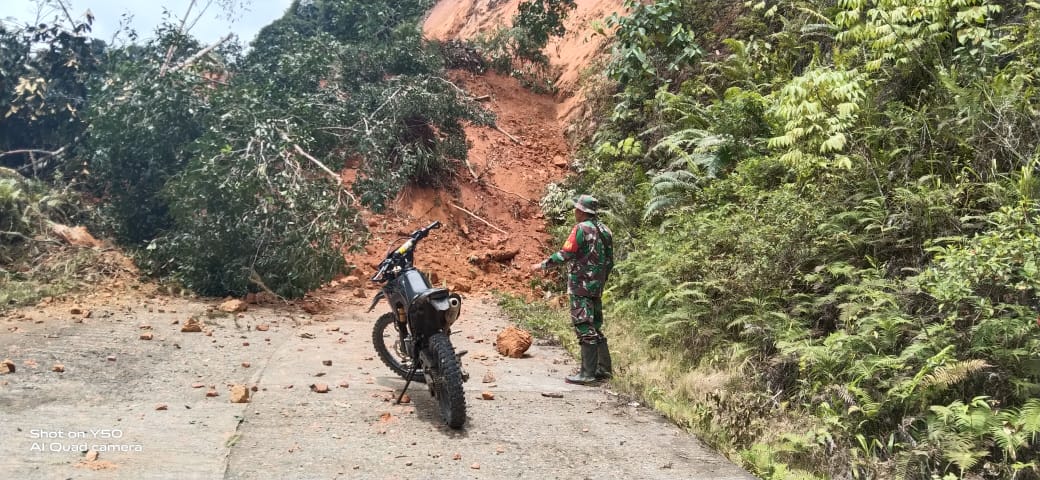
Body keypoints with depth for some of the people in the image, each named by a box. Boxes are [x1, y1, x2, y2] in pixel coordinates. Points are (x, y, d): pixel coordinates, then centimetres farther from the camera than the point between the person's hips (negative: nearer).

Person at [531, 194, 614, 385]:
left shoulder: (581, 229, -13)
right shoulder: (605, 230, 12)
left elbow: (565, 255, -17)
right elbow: (609, 261, 15)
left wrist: (542, 265, -7)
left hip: (581, 285, -8)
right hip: (597, 287, 8)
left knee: (585, 328, -6)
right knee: (595, 327, 16)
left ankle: (588, 373, -5)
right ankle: (603, 369, 19)